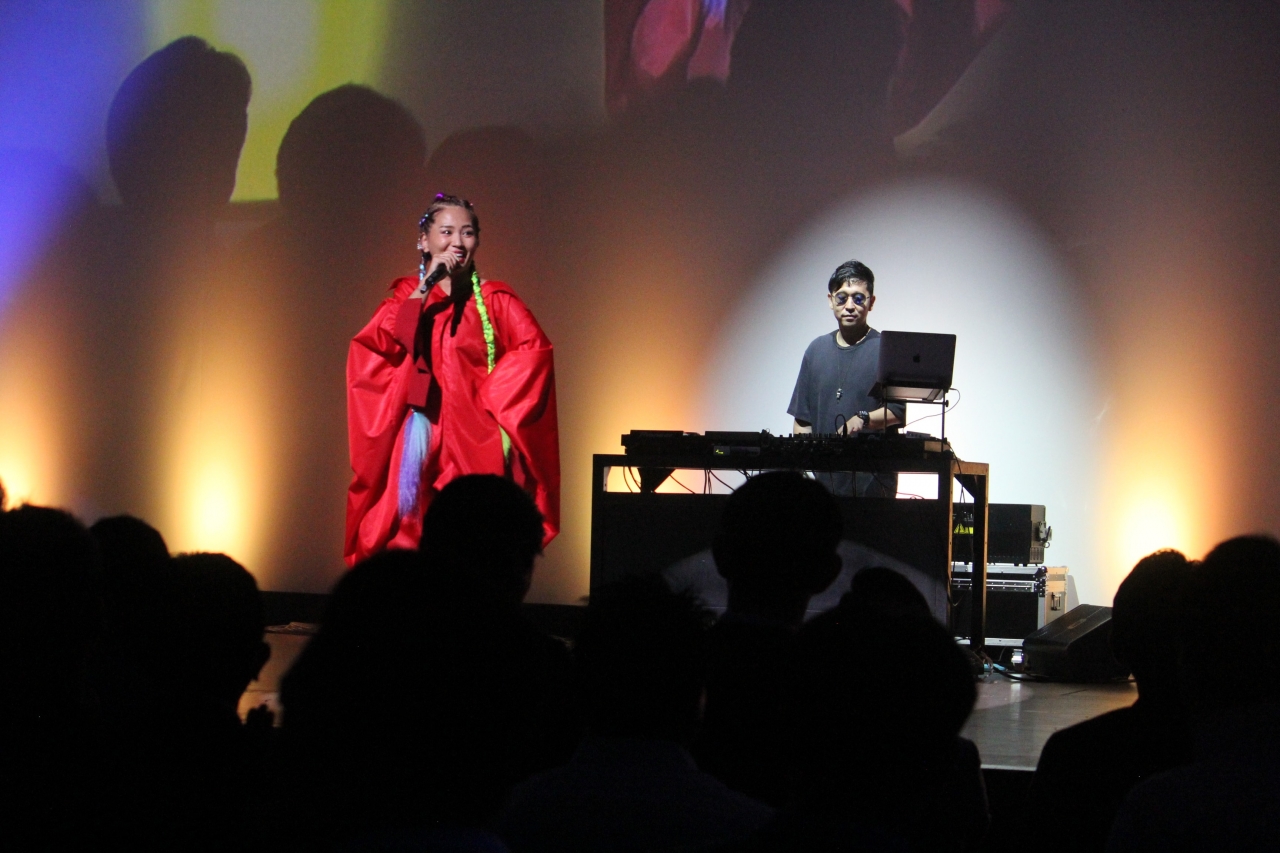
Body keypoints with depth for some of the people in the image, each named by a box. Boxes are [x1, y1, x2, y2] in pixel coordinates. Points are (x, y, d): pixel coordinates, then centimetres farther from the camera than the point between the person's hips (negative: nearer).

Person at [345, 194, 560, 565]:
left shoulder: (495, 300, 9)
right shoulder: (406, 296, 12)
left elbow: (534, 349, -4)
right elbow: (372, 347, -6)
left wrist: (492, 395, -10)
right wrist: (425, 289, -9)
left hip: (475, 441, -1)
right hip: (420, 436, 1)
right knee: (411, 533, -7)